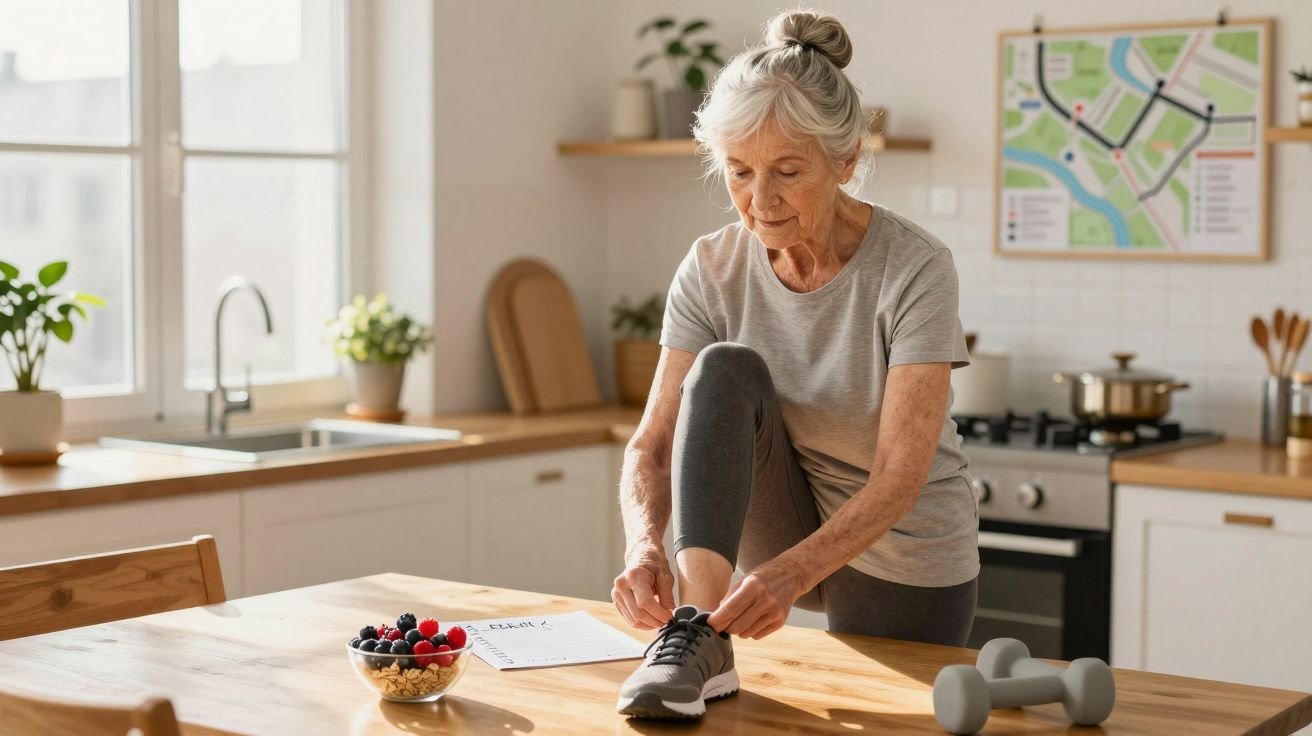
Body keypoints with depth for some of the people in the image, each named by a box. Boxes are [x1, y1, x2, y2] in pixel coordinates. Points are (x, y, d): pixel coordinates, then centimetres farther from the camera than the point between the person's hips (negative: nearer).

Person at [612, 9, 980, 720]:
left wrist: (792, 571, -45)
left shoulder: (914, 268, -25)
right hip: (785, 524, 2)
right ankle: (700, 641, -34)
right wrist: (644, 544, -37)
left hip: (903, 563, -2)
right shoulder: (712, 269, -13)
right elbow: (653, 443, -16)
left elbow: (902, 474, -30)